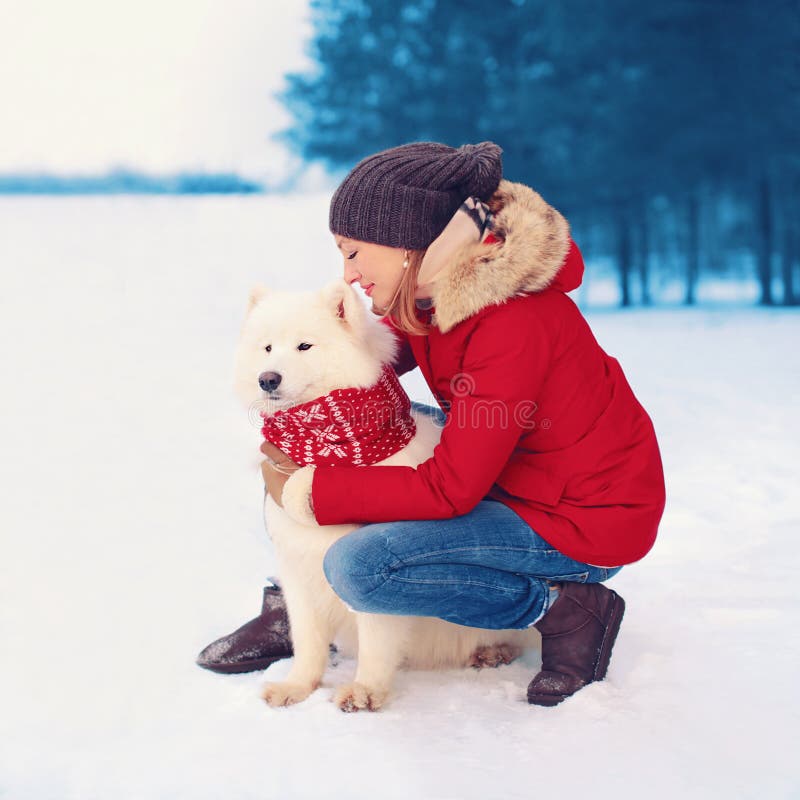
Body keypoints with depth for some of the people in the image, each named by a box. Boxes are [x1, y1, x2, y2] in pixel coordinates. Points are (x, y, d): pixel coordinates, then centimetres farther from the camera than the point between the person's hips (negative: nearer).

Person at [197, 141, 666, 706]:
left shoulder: (512, 323, -30)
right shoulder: (429, 290, -4)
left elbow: (448, 490, -27)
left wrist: (312, 492, -20)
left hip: (585, 519, -9)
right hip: (510, 470, 9)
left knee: (359, 567, -21)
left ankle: (564, 609, -8)